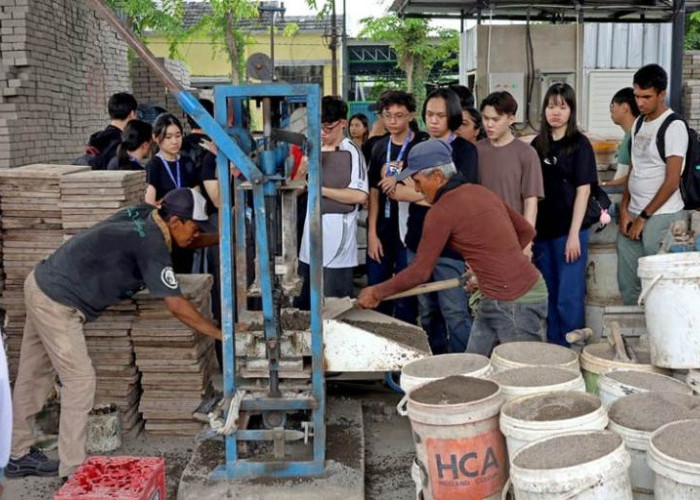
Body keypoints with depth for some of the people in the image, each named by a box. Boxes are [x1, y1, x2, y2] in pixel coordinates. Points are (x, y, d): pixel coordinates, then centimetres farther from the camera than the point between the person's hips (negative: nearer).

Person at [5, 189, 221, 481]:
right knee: (80, 380, -5)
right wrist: (220, 334, -16)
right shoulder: (151, 245, -23)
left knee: (34, 377, 16)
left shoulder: (142, 214, 1)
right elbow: (176, 306, -22)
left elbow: (184, 241, 20)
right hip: (57, 302, -9)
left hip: (43, 283, 10)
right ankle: (73, 471, 1)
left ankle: (19, 456, 28)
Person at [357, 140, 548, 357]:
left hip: (515, 304, -9)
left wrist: (376, 292, 4)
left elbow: (420, 272, -9)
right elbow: (526, 231, 18)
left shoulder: (441, 211, -13)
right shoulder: (481, 192, 11)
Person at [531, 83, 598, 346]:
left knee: (568, 299, -4)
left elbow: (583, 190, -8)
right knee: (549, 297, 13)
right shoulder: (538, 144, 10)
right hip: (542, 231, 5)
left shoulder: (579, 144, -4)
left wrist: (574, 234, -14)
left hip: (569, 231, -5)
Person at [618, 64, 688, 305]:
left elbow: (672, 181, -13)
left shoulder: (674, 127, -9)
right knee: (627, 284, 9)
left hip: (660, 217, -7)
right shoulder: (639, 123, 13)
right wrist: (624, 210, 6)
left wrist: (644, 217, -10)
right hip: (634, 215, 7)